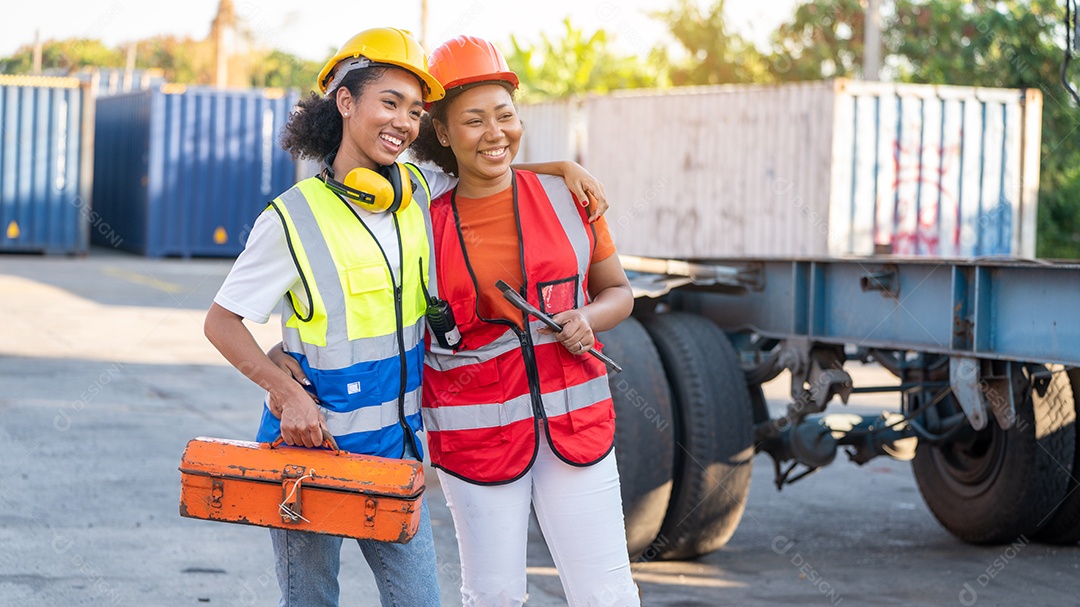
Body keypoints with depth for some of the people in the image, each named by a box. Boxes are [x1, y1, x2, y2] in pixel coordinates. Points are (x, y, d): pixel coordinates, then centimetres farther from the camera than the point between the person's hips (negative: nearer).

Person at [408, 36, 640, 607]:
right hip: (476, 440, -1)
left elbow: (617, 291, 14)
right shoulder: (424, 221, -2)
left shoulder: (567, 197, 2)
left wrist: (588, 318, -9)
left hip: (575, 427, 1)